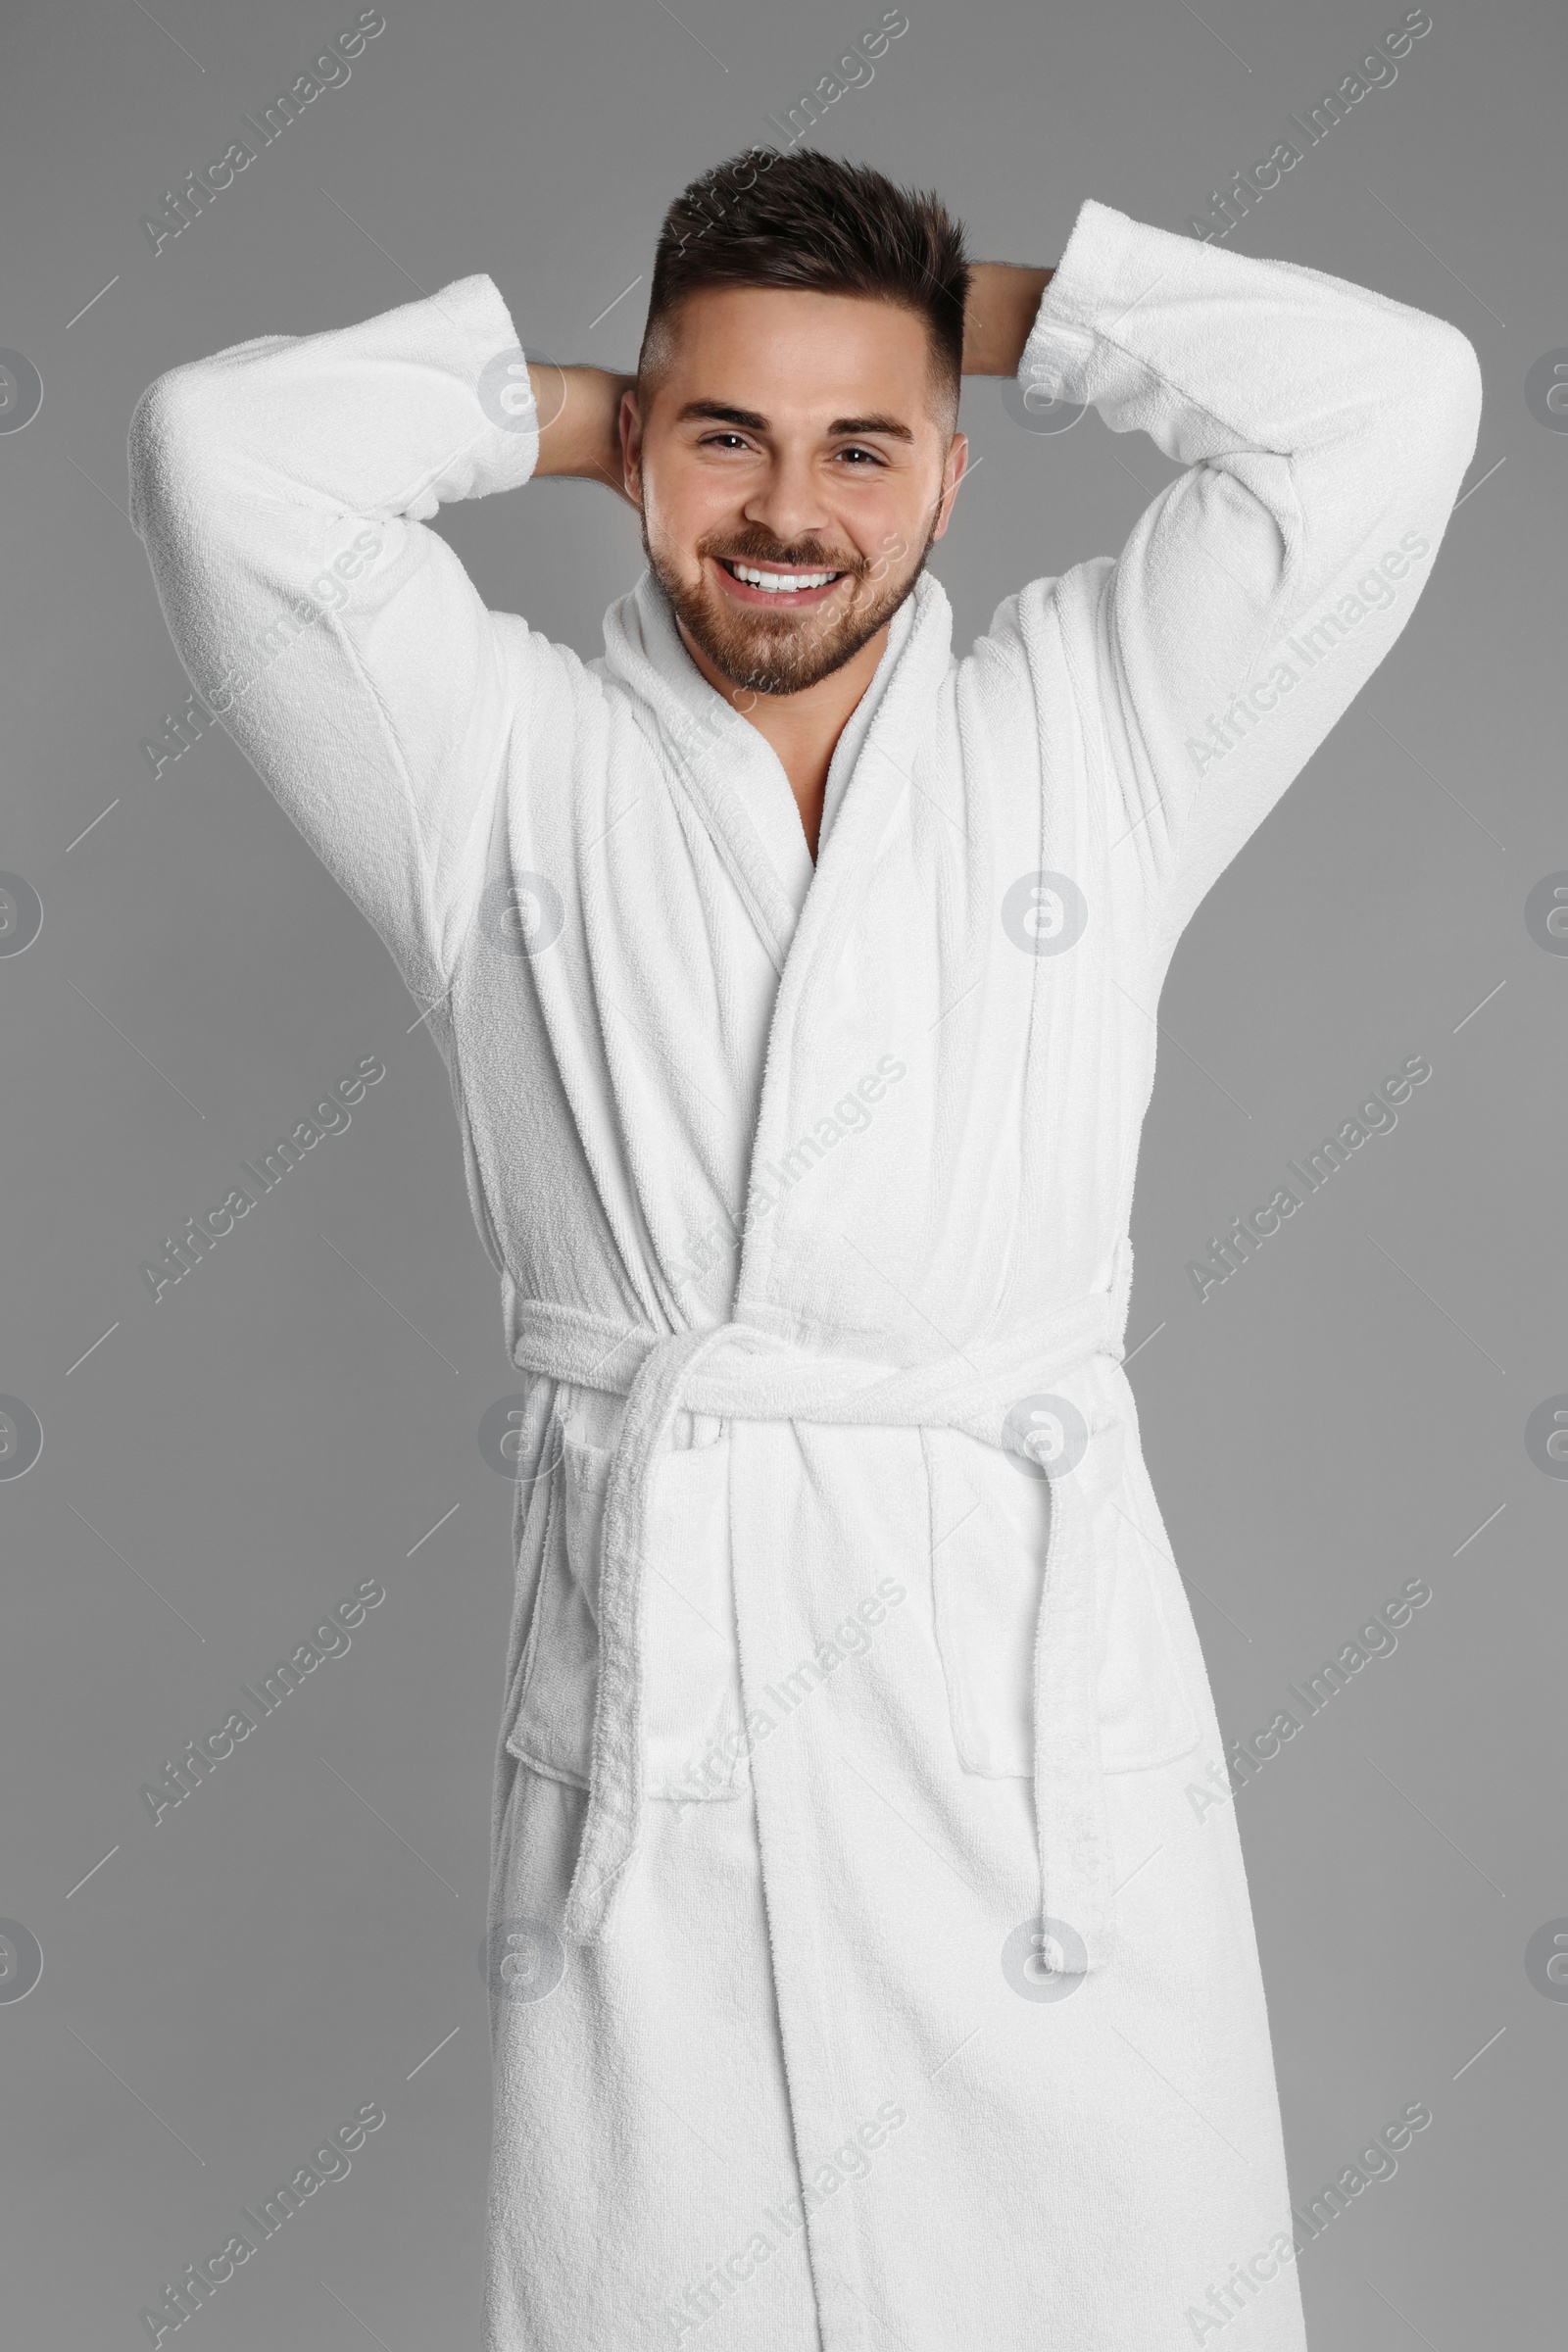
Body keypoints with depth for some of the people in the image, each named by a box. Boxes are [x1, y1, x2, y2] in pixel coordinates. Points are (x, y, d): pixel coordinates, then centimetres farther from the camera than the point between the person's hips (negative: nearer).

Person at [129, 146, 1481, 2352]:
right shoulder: (503, 767, 7)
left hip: (1035, 1671, 1)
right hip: (647, 1682, 0)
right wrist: (559, 407, 10)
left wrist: (999, 312, 9)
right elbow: (219, 450, -2)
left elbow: (1391, 397, 2)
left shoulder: (1095, 732, 8)